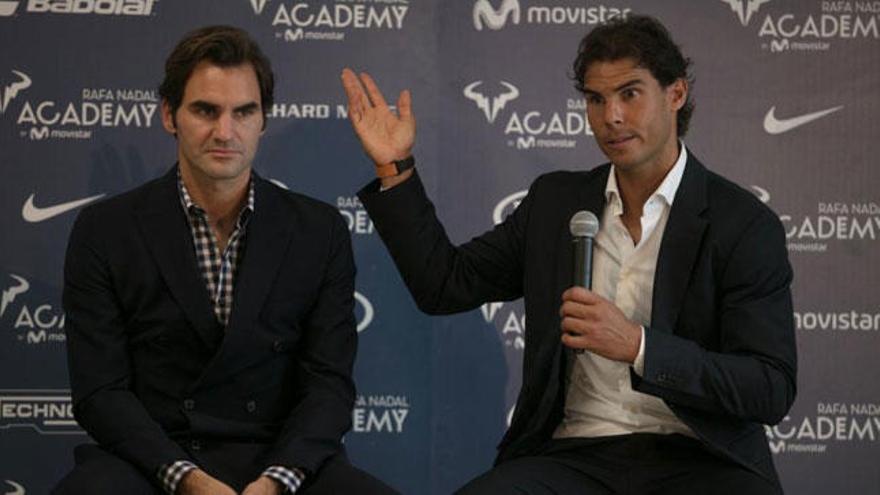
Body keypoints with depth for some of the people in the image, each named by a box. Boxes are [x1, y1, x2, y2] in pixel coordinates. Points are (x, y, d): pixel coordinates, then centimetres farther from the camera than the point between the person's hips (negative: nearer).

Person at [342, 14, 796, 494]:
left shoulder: (746, 225, -3)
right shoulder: (555, 201, 11)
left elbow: (772, 391, -10)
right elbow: (444, 284, 15)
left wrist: (637, 345, -21)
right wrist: (395, 168, 7)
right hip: (575, 455, 3)